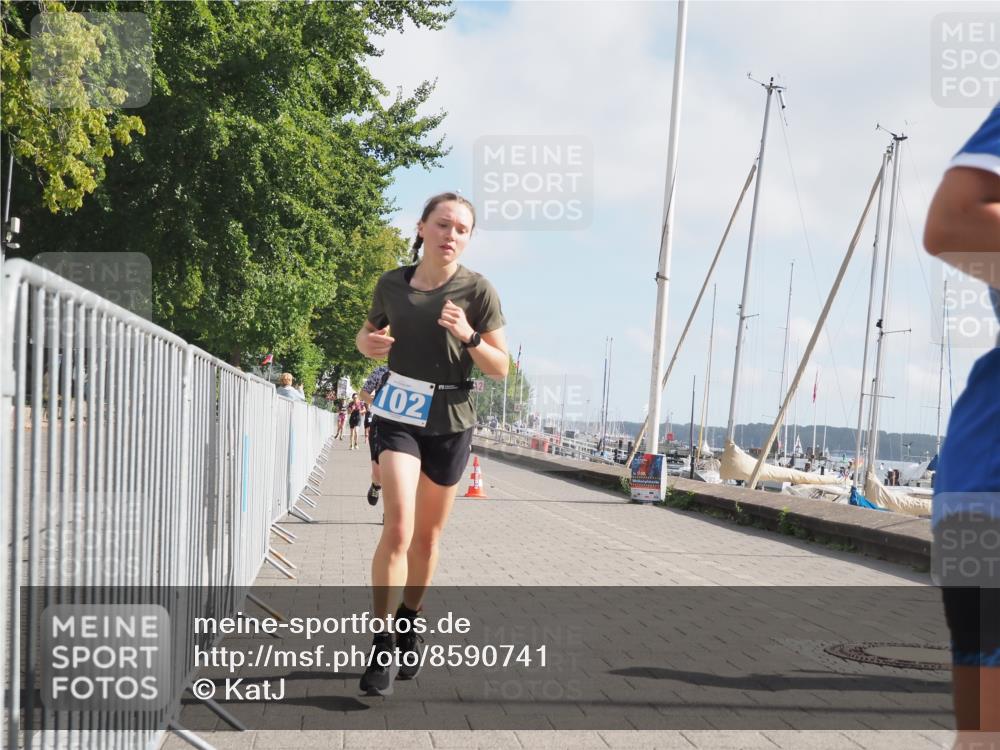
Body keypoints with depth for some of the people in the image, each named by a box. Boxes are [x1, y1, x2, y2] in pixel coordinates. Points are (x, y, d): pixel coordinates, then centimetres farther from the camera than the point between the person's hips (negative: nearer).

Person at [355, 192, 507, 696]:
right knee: (398, 526, -17)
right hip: (398, 414, 0)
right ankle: (381, 646, -11)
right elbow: (368, 333, 19)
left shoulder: (477, 290, -5)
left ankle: (409, 626, 33)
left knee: (427, 536, 12)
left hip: (450, 422, 0)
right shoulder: (392, 284, 1)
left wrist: (469, 336, -23)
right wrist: (368, 344, -5)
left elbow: (500, 369, -4)